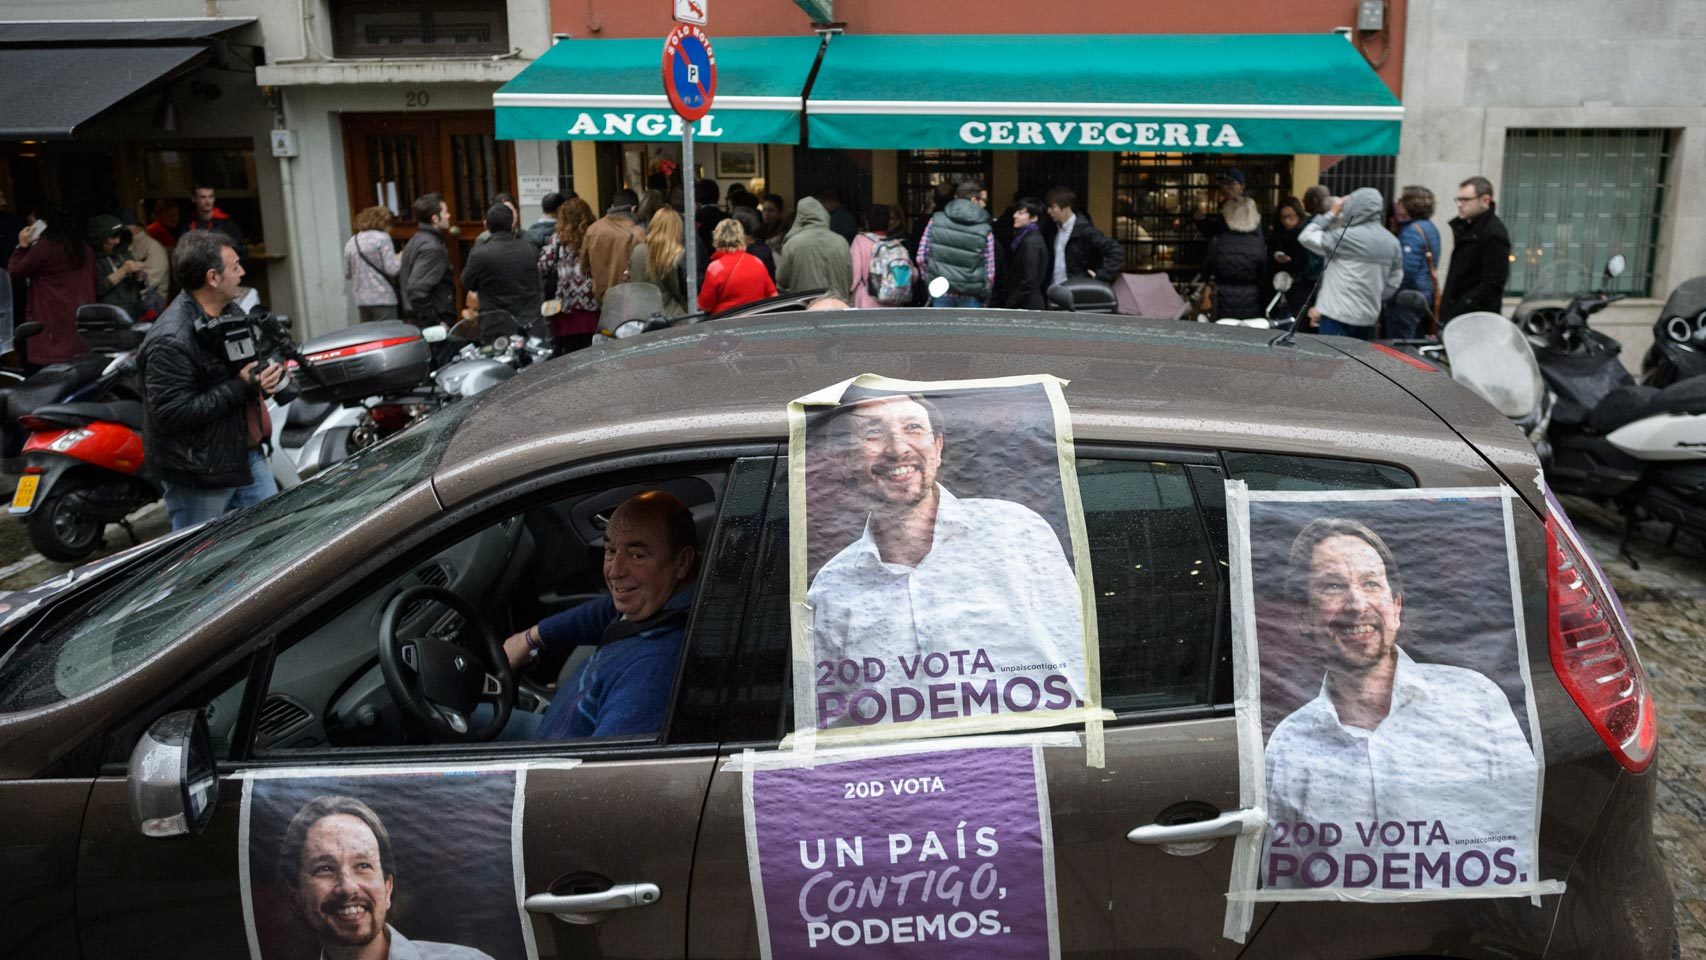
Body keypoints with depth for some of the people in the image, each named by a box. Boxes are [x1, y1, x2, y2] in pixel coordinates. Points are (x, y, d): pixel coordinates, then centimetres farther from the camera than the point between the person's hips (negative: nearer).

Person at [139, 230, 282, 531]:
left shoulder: (231, 311, 5)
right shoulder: (170, 342, -23)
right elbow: (171, 414, -26)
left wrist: (267, 375, -4)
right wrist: (240, 388, -25)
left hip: (247, 455, 9)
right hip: (199, 476, -8)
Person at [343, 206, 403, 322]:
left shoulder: (350, 242, 11)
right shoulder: (382, 238, -7)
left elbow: (347, 273, 16)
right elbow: (392, 269, -12)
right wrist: (401, 258, 6)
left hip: (361, 300, 6)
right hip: (383, 299, -6)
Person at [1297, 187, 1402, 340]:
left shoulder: (1347, 236, -13)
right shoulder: (1392, 242, 7)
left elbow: (1306, 237, -5)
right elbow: (1393, 283, 11)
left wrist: (1331, 213, 3)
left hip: (1337, 316, -7)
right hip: (1368, 317, 7)